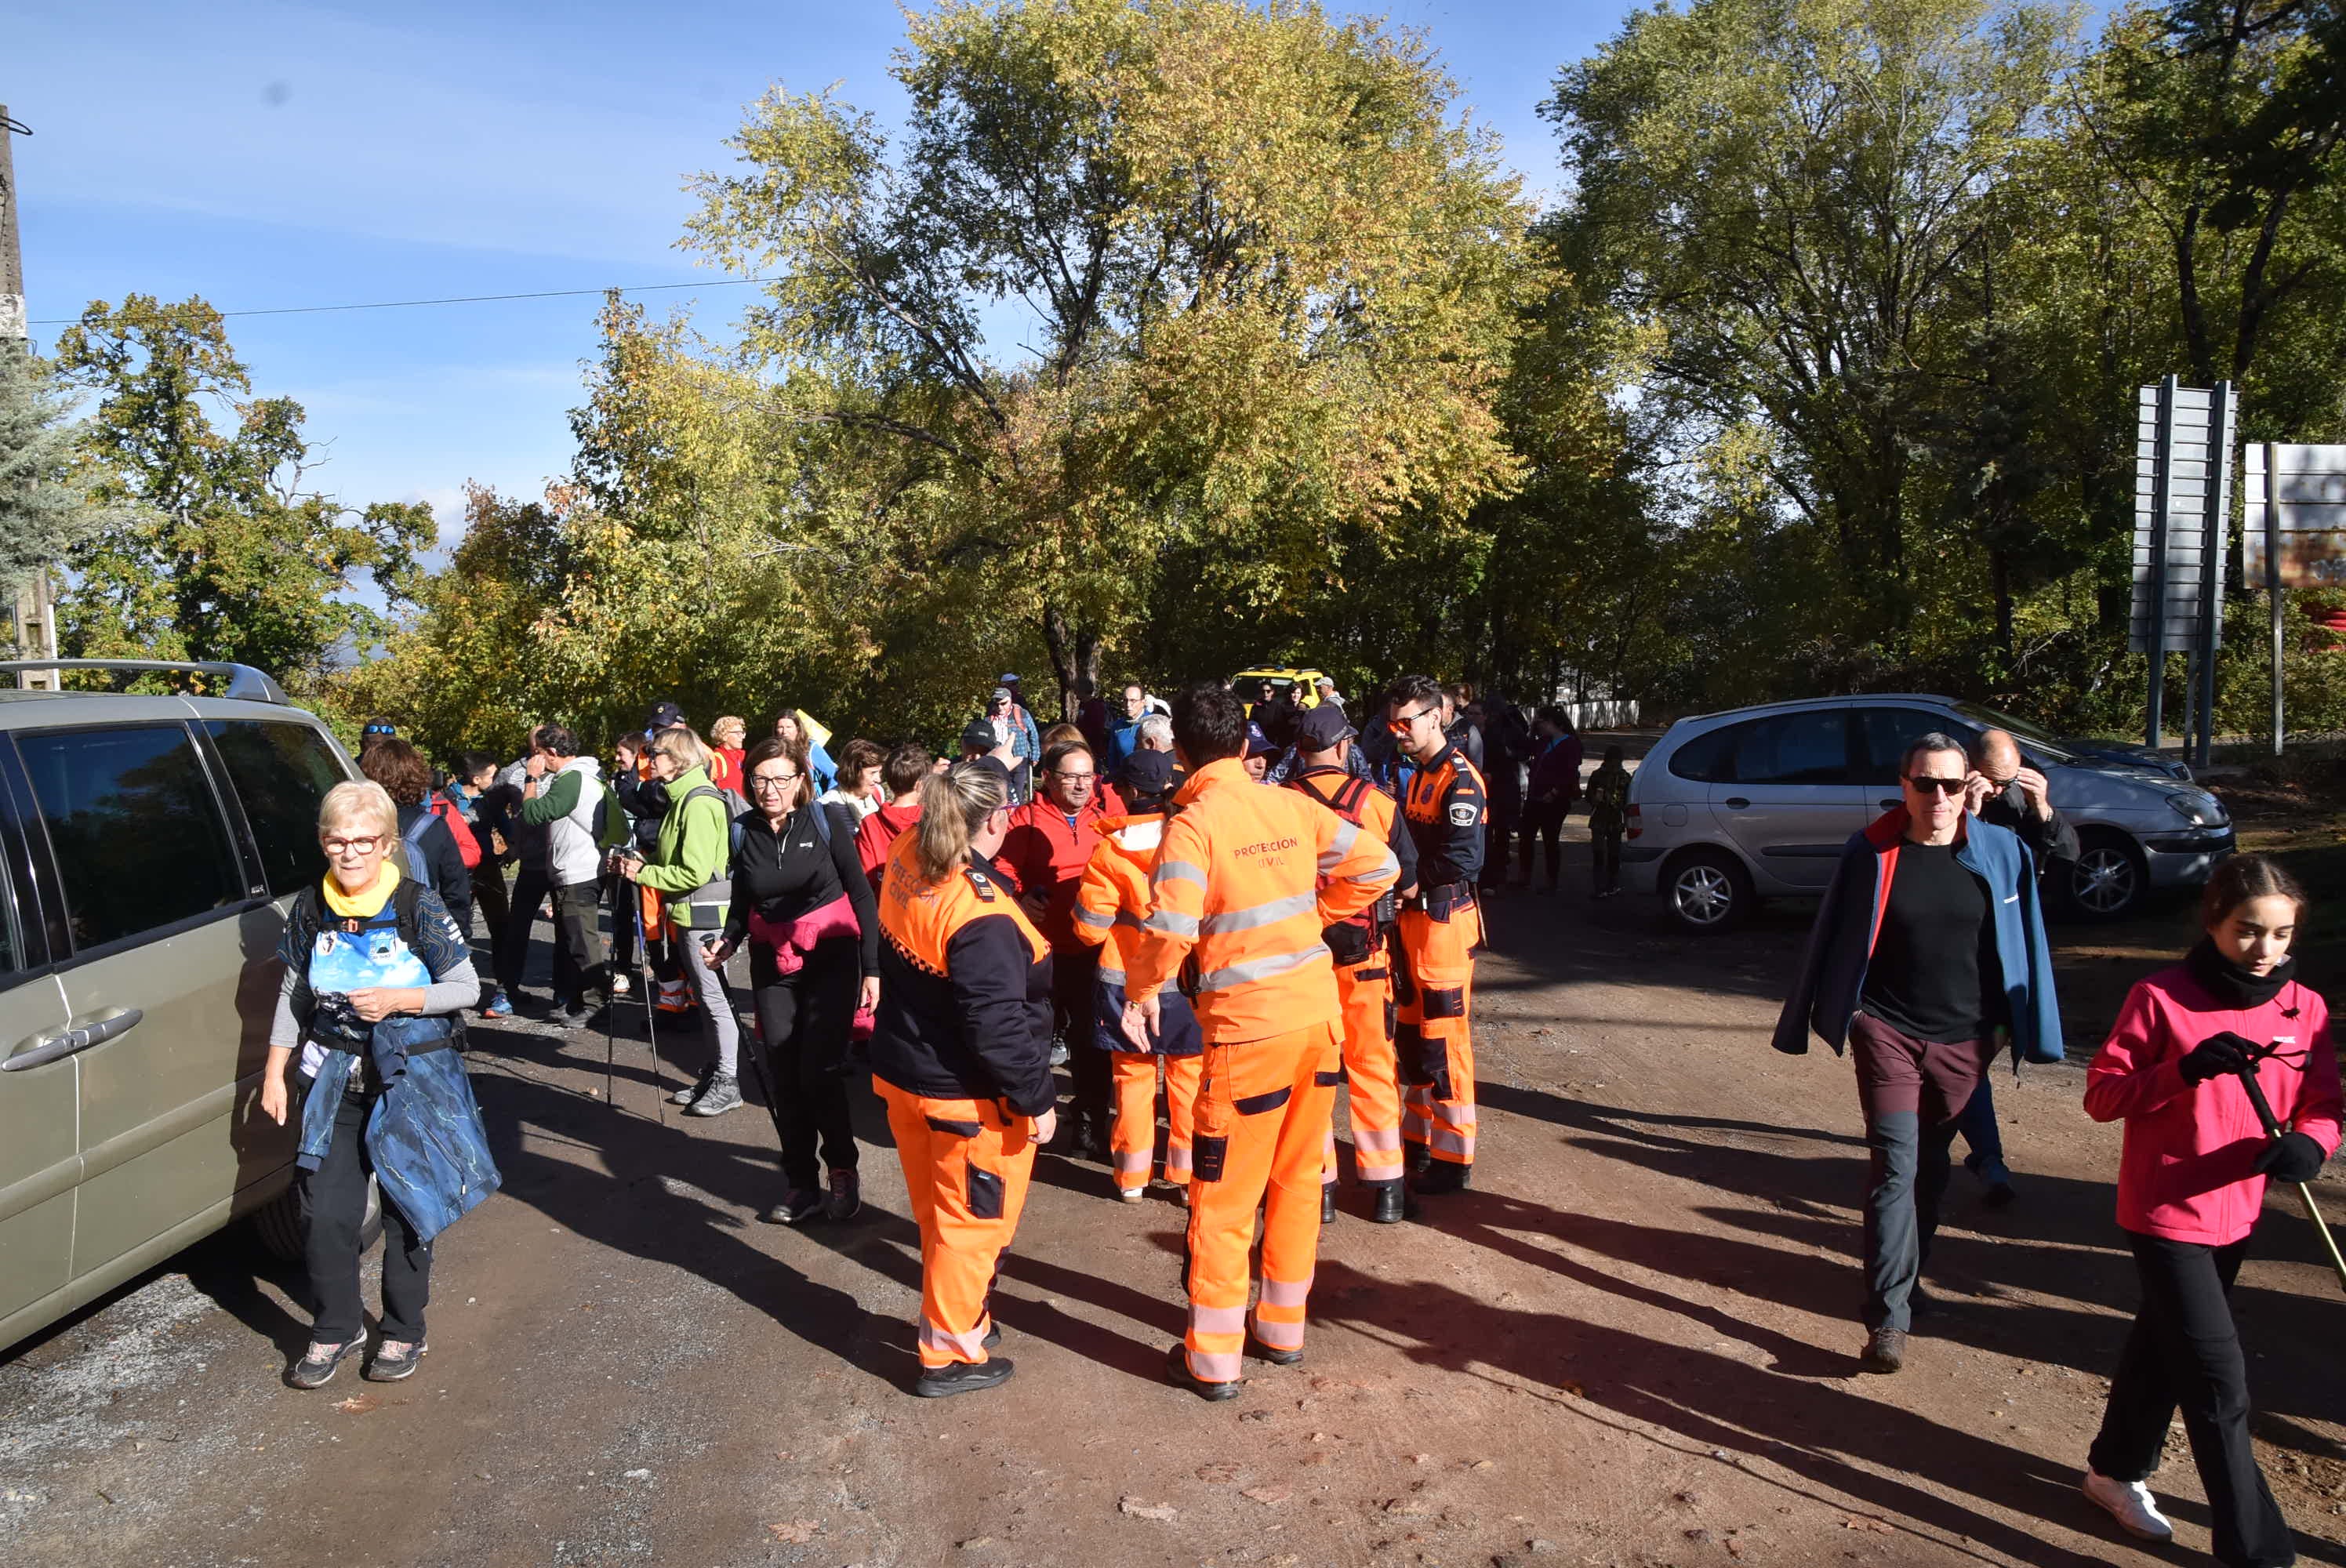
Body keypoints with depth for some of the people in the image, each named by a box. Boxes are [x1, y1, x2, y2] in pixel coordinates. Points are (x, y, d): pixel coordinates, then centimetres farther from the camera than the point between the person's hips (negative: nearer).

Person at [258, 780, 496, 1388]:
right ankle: (338, 1327, 24)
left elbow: (467, 988, -8)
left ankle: (404, 1331, 24)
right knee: (324, 1211, 3)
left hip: (413, 1078, -3)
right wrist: (275, 1073, 8)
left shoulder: (418, 907, -12)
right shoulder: (310, 909, 0)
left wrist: (399, 1000, -22)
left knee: (407, 1207, 7)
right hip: (335, 1077, 3)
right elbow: (293, 995, 10)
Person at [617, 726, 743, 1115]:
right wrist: (644, 861, 7)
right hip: (687, 913, 10)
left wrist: (643, 874, -14)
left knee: (715, 998, -3)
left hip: (703, 913, -10)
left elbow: (695, 872, -22)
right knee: (705, 998, 15)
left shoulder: (699, 801, -17)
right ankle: (713, 1076, 24)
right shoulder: (683, 796, 15)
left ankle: (727, 1083, 4)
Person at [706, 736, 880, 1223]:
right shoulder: (744, 832, 1)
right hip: (772, 965, 3)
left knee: (818, 1073, -9)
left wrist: (871, 968, -7)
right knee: (785, 1078, 5)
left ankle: (842, 1169, 14)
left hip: (831, 959, -3)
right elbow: (742, 903, 12)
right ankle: (801, 1184, 19)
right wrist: (728, 942, -8)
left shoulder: (826, 821, -8)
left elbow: (861, 894, -4)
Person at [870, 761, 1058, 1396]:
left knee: (938, 1214, 23)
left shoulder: (907, 858, -8)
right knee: (973, 1223, 11)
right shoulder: (981, 915, -31)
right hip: (968, 1096, -8)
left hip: (903, 1074, 8)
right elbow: (999, 1027, -28)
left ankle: (954, 1311, 42)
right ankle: (949, 1356, 24)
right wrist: (1037, 1098, -16)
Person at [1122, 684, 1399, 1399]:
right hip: (1317, 1007, 6)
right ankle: (1283, 1327, 33)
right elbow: (1377, 865, 7)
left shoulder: (1193, 823, -11)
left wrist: (1142, 991, -4)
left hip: (1249, 1022, -6)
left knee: (1225, 1197, 7)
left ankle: (1213, 1358, 16)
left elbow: (1170, 929, -21)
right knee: (1297, 1178, 19)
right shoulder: (1291, 805, 5)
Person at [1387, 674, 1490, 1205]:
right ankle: (1417, 1140, 28)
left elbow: (1461, 861, -24)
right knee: (1412, 1036, 16)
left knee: (1444, 1041, -3)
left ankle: (1453, 1159, 7)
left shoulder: (1459, 779, -15)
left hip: (1444, 921, -9)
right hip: (1411, 918, 9)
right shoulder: (1418, 773, 16)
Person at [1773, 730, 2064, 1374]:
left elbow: (2023, 943, 8)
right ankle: (1889, 1318, -7)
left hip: (1963, 1039, 2)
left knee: (1930, 1169, 16)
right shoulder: (1871, 853, -7)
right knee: (1895, 1168, -8)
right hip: (1887, 1032, -2)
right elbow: (1829, 939, 0)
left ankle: (1908, 1278, 37)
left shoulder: (2002, 852, -3)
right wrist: (1801, 1023, 4)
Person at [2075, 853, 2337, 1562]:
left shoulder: (2305, 1009, -1)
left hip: (2237, 1214, 5)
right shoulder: (2160, 997, -14)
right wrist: (2184, 1069, -27)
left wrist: (2308, 1143, -21)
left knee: (2163, 1345, 22)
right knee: (2219, 1380, -6)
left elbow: (2321, 1106, 1)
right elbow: (2101, 1093, -12)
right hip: (2166, 1212, -5)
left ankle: (2117, 1470, 42)